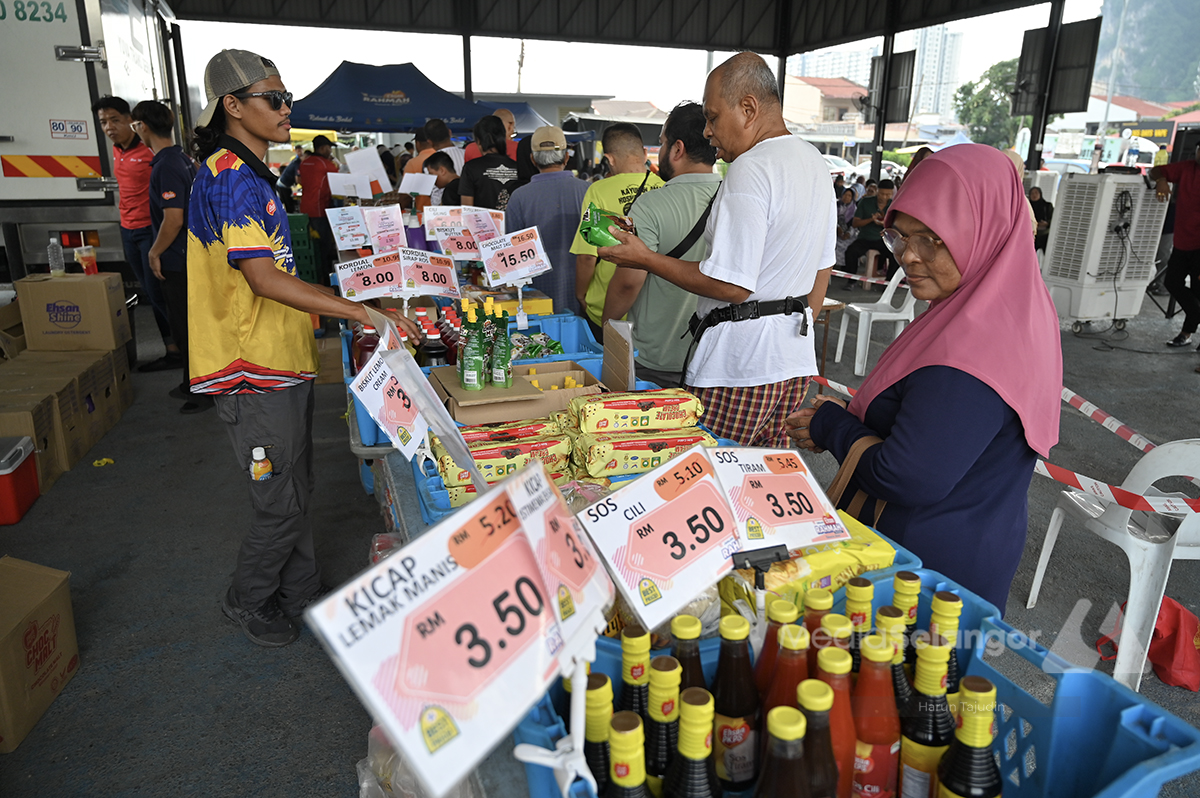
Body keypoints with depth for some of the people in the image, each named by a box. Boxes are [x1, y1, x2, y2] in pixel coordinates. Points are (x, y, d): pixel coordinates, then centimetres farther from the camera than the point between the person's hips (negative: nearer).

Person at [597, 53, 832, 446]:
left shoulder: (749, 169, -17)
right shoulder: (815, 162, 14)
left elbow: (732, 286, -22)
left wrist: (645, 259, -13)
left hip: (740, 368, -10)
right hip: (796, 360, 10)